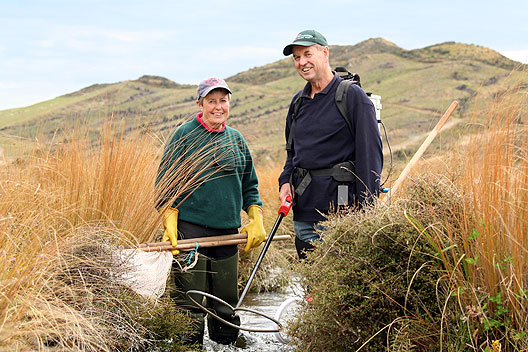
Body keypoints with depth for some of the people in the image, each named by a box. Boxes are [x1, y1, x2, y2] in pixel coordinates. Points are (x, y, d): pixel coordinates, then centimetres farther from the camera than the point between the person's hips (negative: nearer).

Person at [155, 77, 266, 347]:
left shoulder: (236, 139, 13)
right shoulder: (185, 135, -1)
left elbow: (249, 185, 19)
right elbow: (166, 183, -2)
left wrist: (256, 221, 7)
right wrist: (170, 227, -12)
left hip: (227, 232, 5)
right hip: (190, 228, -4)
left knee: (227, 301, 9)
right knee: (191, 301, -4)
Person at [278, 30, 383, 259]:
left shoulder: (352, 96, -6)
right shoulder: (298, 102, 15)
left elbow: (371, 155, -10)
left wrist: (366, 210, -16)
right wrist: (285, 181, 7)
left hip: (340, 208, -7)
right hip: (303, 211, 7)